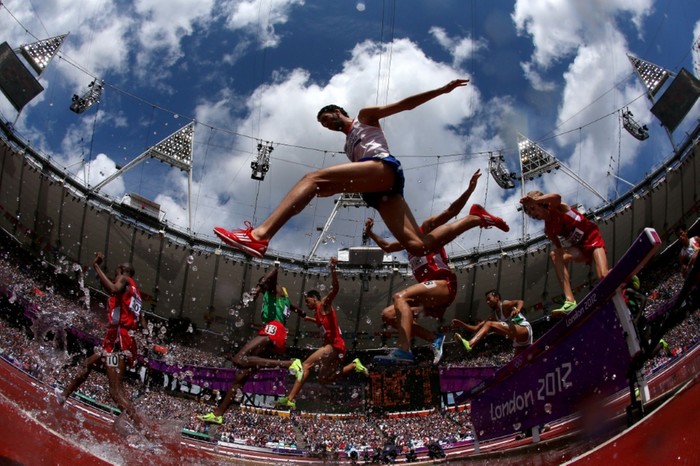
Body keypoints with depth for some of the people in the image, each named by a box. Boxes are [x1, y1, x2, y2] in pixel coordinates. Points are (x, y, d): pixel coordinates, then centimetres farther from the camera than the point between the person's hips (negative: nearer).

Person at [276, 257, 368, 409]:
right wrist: (308, 319, 39)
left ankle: (290, 399, -25)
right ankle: (354, 365, 20)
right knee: (323, 380, 19)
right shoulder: (318, 312, 21)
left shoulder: (324, 305, -3)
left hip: (334, 345, -10)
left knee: (306, 365, -19)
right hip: (331, 346, 10)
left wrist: (333, 270, -35)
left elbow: (335, 288, -22)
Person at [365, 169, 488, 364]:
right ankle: (435, 338, -7)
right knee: (388, 315, 5)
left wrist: (469, 190, -19)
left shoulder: (426, 228, 4)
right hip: (430, 292, 9)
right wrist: (370, 233, 39)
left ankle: (404, 351, -45)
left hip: (444, 284, -9)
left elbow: (451, 211, -8)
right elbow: (387, 247, 45)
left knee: (400, 297, -30)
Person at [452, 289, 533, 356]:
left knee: (490, 324, -21)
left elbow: (521, 302, -23)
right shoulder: (494, 316, 17)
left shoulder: (505, 305, -4)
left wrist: (517, 310, -45)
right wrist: (462, 324, 1)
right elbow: (476, 328, 14)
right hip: (518, 339, 9)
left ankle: (469, 344, -39)